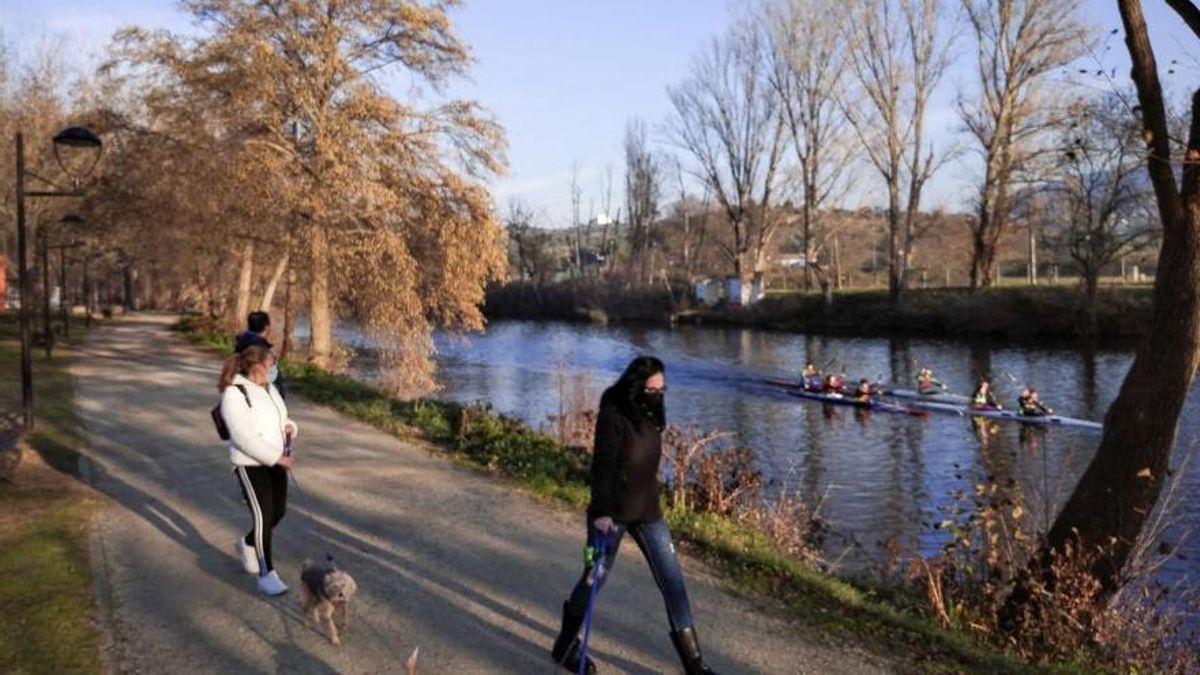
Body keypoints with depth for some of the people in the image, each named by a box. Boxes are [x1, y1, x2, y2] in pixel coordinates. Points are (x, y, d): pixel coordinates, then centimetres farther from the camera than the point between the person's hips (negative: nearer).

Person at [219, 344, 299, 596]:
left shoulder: (268, 388, 9)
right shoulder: (234, 394, -17)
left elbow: (281, 418, 21)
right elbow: (244, 437, -23)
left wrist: (289, 427, -4)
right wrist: (276, 457, -23)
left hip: (274, 460, 8)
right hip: (250, 464, -8)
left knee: (278, 511, 11)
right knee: (263, 515, -10)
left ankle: (247, 544, 40)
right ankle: (266, 575, -1)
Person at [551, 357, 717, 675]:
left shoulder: (651, 414, 5)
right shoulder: (613, 416, -18)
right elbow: (602, 465, -24)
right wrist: (602, 512, -31)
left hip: (648, 511, 7)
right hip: (613, 513, -6)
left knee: (672, 580, 4)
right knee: (595, 577, 9)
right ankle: (565, 646, 32)